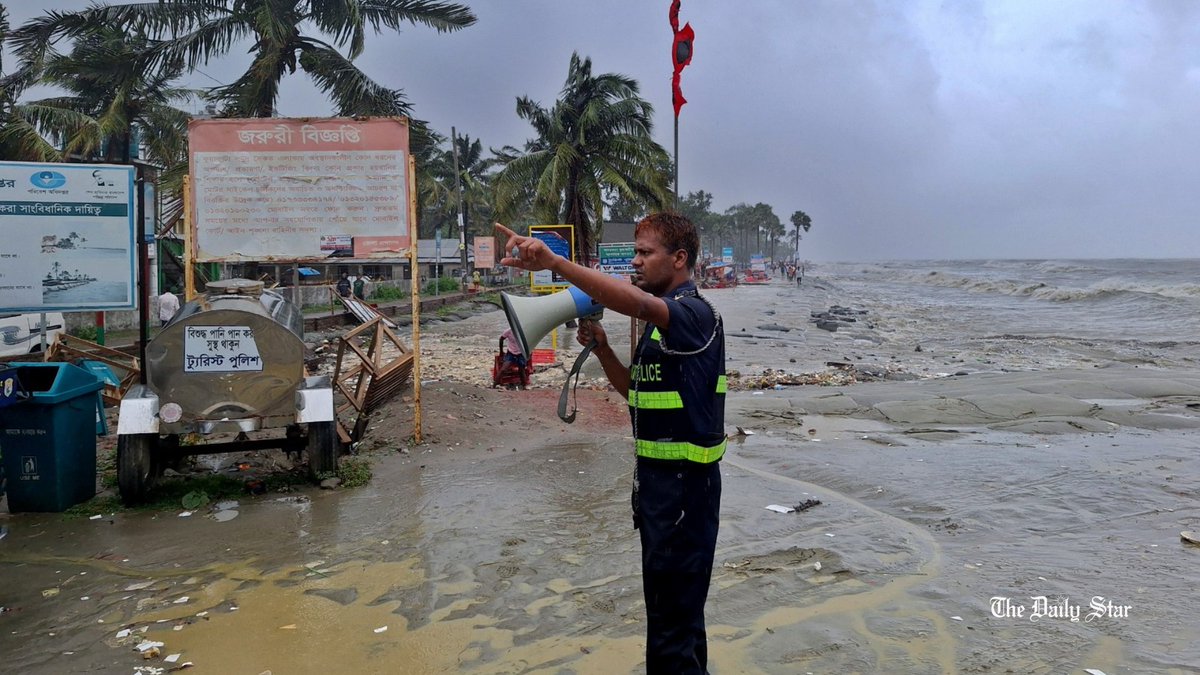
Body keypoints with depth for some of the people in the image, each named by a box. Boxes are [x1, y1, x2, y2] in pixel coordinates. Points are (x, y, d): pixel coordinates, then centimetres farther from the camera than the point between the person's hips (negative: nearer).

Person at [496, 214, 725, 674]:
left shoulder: (695, 313, -16)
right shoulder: (660, 321, 15)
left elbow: (636, 302, -37)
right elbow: (636, 391, 20)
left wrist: (553, 262, -46)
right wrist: (601, 349, 3)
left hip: (684, 481, -10)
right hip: (657, 475, 10)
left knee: (673, 607, -2)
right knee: (667, 598, 22)